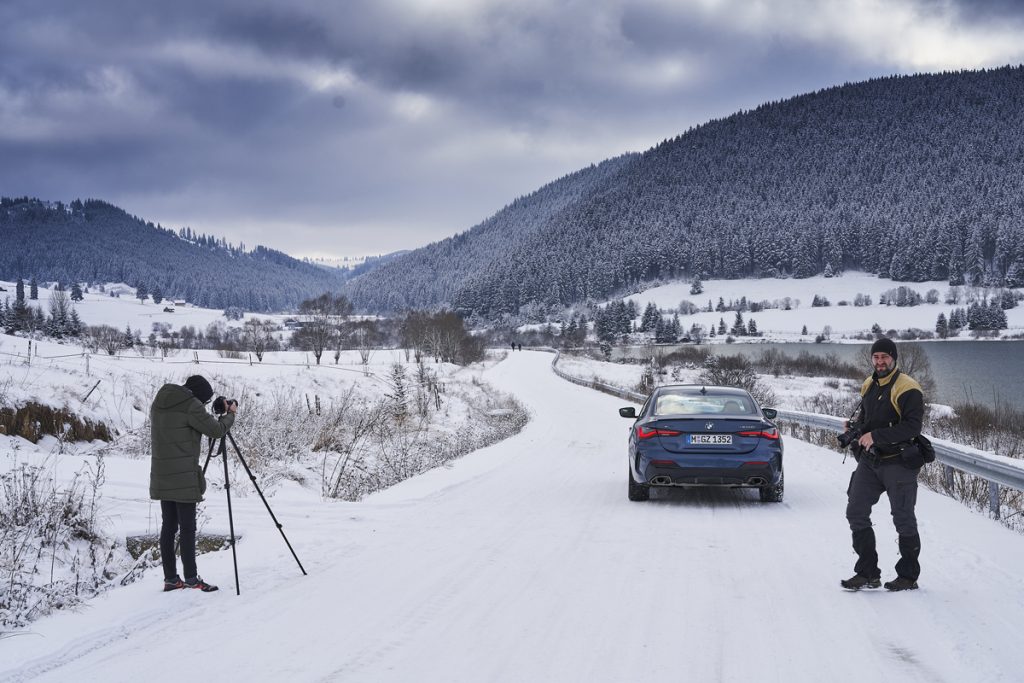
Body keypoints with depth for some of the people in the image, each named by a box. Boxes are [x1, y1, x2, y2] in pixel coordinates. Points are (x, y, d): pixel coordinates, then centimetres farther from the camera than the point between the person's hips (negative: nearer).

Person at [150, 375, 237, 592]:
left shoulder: (159, 403, 12)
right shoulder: (190, 406, -12)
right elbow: (216, 429, -11)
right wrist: (230, 413, 7)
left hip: (162, 477, 8)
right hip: (183, 478, -8)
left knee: (168, 526, 9)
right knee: (187, 527, -3)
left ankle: (170, 578, 10)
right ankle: (190, 577, -1)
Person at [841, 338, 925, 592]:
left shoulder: (907, 389, -14)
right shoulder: (869, 386, 11)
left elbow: (912, 427, -23)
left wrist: (876, 436, -26)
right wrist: (855, 426, 4)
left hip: (899, 463, -7)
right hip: (869, 461, 7)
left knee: (903, 520, 4)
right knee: (856, 513, 1)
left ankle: (908, 576, 16)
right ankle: (868, 573, 7)